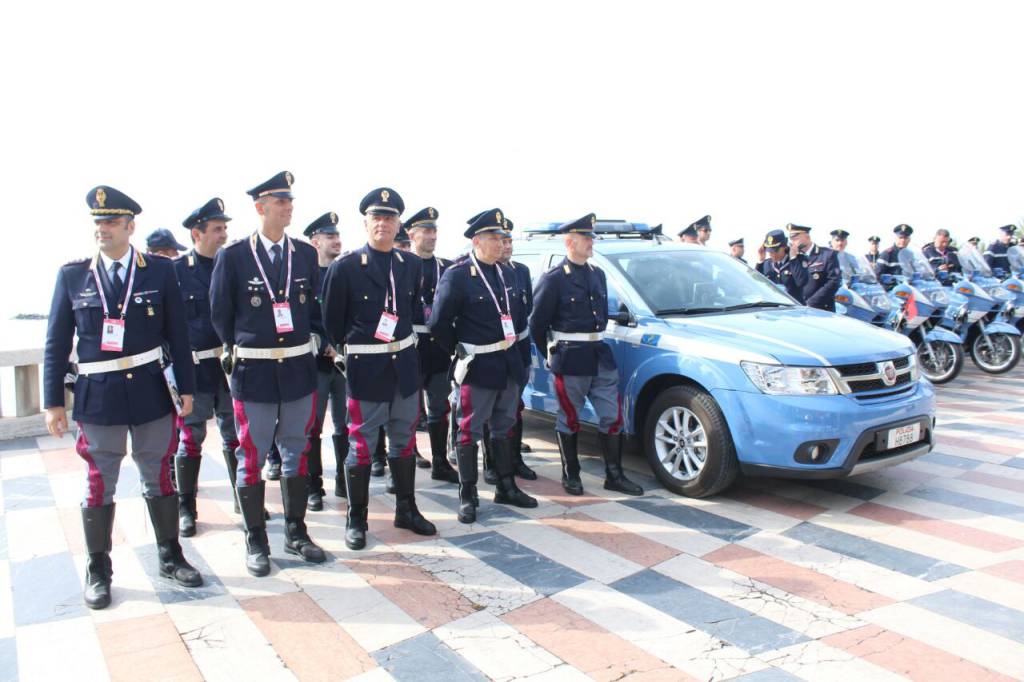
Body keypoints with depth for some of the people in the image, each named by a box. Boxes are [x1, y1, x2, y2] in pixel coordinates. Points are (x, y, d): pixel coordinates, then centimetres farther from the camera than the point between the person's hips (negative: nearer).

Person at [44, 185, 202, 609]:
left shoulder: (160, 272, -1)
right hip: (97, 397, 0)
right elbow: (56, 343, 3)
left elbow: (177, 335, 2)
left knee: (159, 478, 12)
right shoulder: (72, 275, 1)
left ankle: (170, 557, 28)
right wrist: (53, 401, 2)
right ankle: (98, 570, 26)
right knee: (99, 485, 9)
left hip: (150, 392, 0)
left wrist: (186, 388, 0)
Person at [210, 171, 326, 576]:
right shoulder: (232, 256, -4)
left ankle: (296, 532, 25)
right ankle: (256, 541, 20)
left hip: (299, 370, 3)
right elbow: (221, 314, 4)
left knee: (296, 452, 12)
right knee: (251, 457, 6)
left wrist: (308, 338, 8)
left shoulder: (305, 254, 6)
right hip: (253, 372, -3)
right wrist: (241, 349, 10)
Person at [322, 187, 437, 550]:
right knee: (362, 445, 3)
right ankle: (356, 519, 18)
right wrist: (351, 349, 9)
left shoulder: (412, 264, 4)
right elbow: (332, 320, 1)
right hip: (365, 369, -4)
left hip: (405, 366, 5)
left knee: (404, 440, 14)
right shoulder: (344, 267, -9)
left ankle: (406, 509, 29)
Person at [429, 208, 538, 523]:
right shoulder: (457, 275, -13)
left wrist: (511, 343, 16)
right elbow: (438, 323, -11)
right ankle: (468, 496, 13)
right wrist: (460, 350, -2)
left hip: (509, 363, 7)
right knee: (470, 431, 3)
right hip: (478, 367, -7)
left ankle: (506, 488, 28)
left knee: (504, 428, 16)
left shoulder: (508, 272, 8)